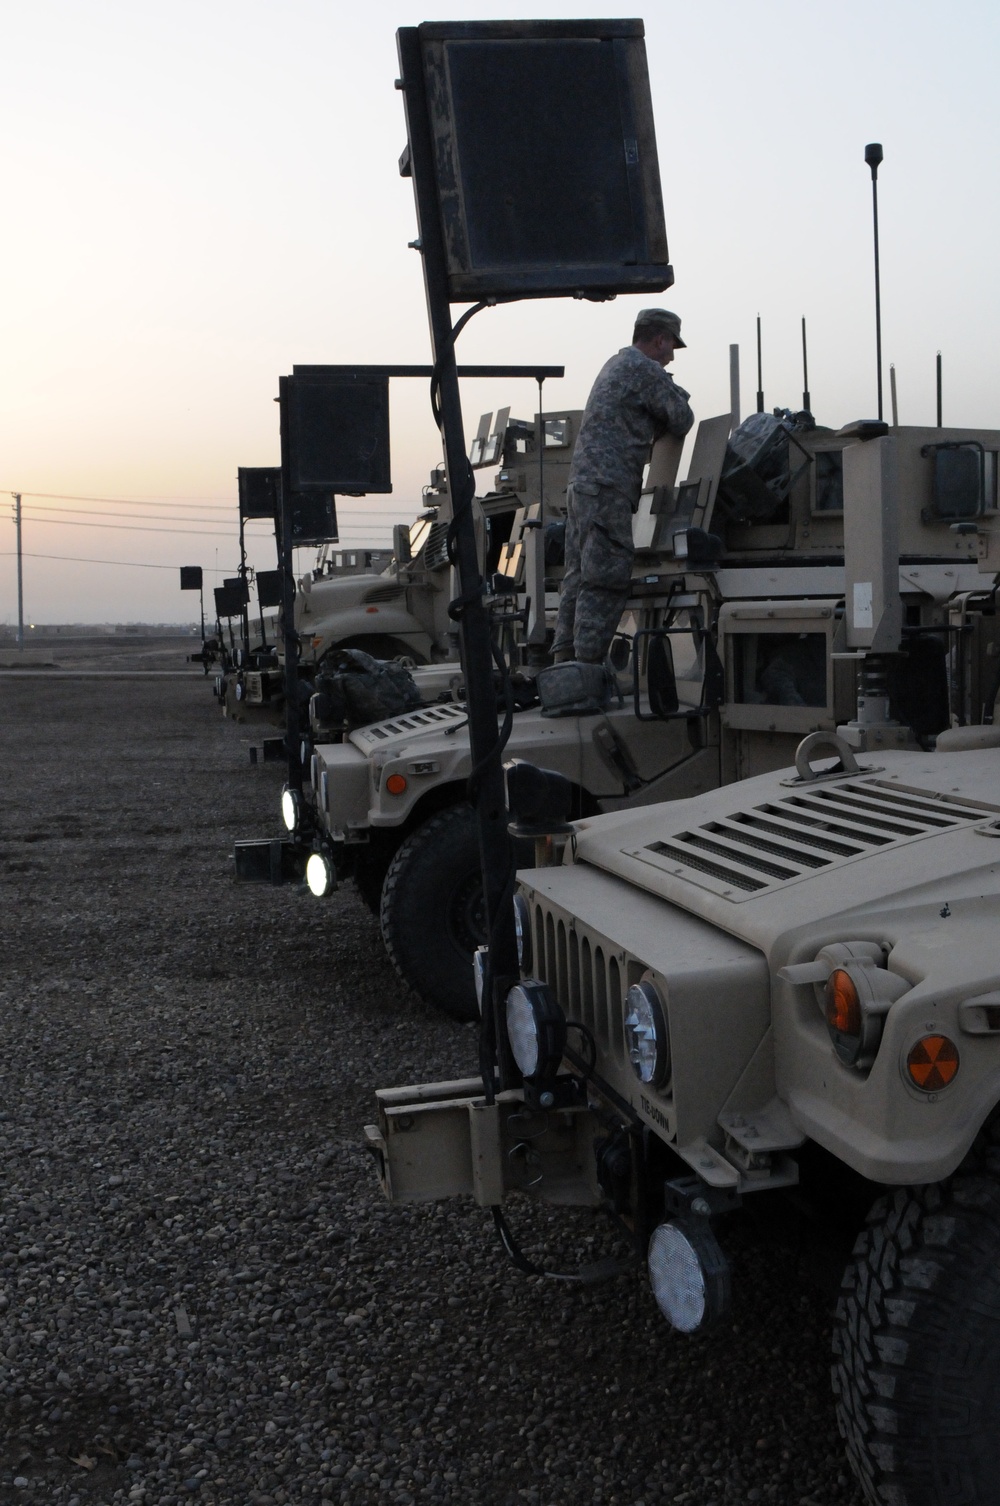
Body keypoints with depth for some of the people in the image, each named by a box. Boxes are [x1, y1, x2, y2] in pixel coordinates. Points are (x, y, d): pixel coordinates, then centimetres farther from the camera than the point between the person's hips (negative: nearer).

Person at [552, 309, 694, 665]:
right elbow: (681, 420, -2)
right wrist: (676, 396, 17)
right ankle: (588, 661, -14)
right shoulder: (645, 369, -5)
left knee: (579, 577, 10)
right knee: (606, 581, -10)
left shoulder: (615, 365, 25)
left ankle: (564, 657, 10)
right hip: (607, 489, -10)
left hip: (582, 483, 10)